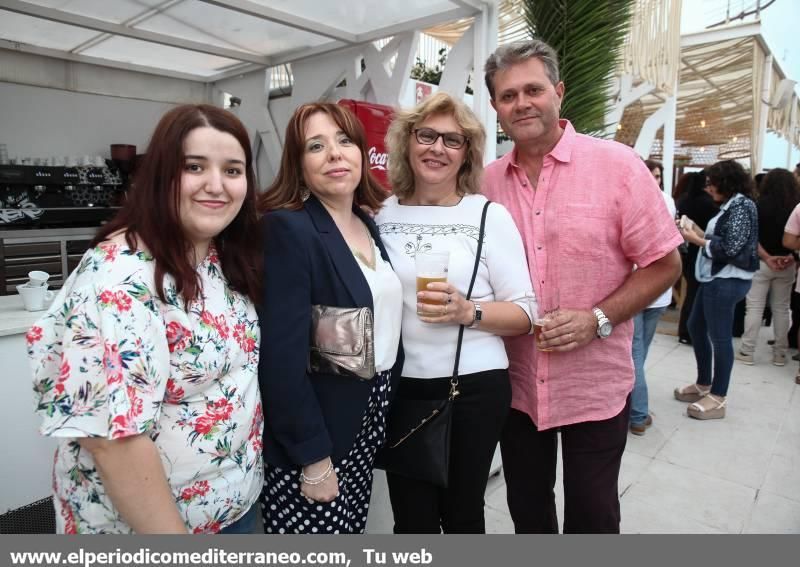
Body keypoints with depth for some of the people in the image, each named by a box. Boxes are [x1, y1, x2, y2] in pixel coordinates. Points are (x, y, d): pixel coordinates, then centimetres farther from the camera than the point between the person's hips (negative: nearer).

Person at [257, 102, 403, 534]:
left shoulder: (368, 226, 7)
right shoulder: (287, 228, -17)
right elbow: (281, 357, -21)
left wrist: (385, 410, 12)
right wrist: (314, 459, -18)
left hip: (365, 427, 7)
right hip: (309, 441, -7)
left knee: (351, 529, 20)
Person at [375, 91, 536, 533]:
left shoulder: (490, 215, -4)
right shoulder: (381, 215, 3)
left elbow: (524, 313, -5)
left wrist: (468, 312, -21)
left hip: (474, 386, -2)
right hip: (399, 387, 2)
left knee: (462, 514, 15)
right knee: (411, 520, 14)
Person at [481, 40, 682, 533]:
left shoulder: (617, 165, -9)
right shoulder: (487, 181, 1)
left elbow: (664, 264, -7)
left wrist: (598, 318, -19)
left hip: (595, 385, -3)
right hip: (515, 384, 3)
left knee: (592, 516, 15)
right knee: (526, 509, 21)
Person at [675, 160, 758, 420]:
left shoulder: (741, 206, -12)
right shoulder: (729, 206, 14)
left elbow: (730, 248, -18)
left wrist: (696, 240, -12)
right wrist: (697, 231, 5)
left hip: (727, 281, -10)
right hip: (714, 278, 10)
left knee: (720, 336, -2)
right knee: (696, 327, 16)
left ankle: (718, 398, 9)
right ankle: (703, 384, 30)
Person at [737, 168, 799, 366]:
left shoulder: (760, 204, -8)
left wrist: (766, 257, -8)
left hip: (760, 262, -3)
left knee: (755, 307, 2)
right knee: (781, 308, 12)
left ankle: (747, 351, 4)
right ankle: (780, 353, 19)